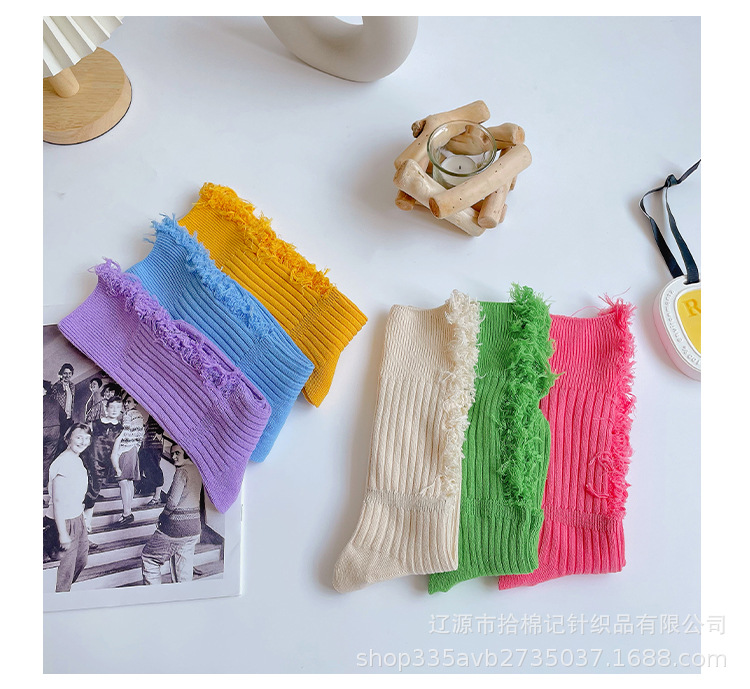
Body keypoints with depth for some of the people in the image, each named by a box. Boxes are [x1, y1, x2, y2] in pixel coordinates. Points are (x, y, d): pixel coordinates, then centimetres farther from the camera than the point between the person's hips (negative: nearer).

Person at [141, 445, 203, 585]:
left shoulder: (182, 471, -16)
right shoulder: (197, 470, 8)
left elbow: (173, 501, -20)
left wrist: (163, 516, -3)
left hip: (177, 526, -8)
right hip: (194, 526, 8)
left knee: (148, 557, 9)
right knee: (184, 568, 16)